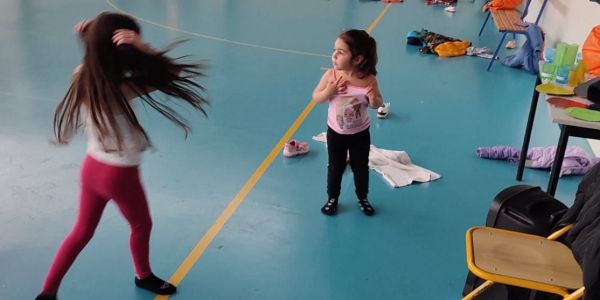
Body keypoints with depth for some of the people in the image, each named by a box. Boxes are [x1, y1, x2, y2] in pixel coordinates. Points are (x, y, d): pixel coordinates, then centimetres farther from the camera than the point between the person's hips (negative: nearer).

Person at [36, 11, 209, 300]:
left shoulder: (83, 78, -11)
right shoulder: (122, 89, -31)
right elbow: (169, 71, -24)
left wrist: (92, 39, -3)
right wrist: (141, 47, -33)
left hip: (92, 167, 6)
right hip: (120, 175, -6)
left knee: (82, 231, 24)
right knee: (142, 226, 24)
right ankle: (144, 276, 48)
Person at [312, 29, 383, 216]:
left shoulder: (368, 79, -21)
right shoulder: (331, 75, -18)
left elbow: (377, 105, -8)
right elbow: (316, 98, -10)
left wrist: (374, 99, -32)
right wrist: (329, 91, -29)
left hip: (360, 133, 0)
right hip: (335, 132, 1)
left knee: (361, 168, 17)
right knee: (335, 167, 17)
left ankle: (362, 198, 41)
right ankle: (332, 198, 38)